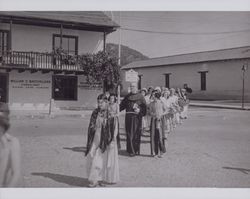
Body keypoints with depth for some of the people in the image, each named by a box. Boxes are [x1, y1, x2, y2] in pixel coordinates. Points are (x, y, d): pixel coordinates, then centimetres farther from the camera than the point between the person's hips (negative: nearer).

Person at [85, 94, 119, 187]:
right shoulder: (95, 112, 4)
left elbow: (114, 128, -7)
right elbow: (91, 126, 10)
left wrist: (112, 141, -12)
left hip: (106, 140, -3)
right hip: (96, 139, 3)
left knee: (105, 159, 4)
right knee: (93, 158, -3)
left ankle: (104, 178, 18)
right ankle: (95, 180, 5)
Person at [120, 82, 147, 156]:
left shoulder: (140, 96, 0)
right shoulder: (127, 96, 13)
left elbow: (144, 107, -6)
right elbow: (122, 105, 12)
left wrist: (139, 110, -21)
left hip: (136, 117, -4)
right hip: (128, 117, 4)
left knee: (135, 133, -2)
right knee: (129, 133, 3)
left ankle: (135, 150, 6)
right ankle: (130, 149, 11)